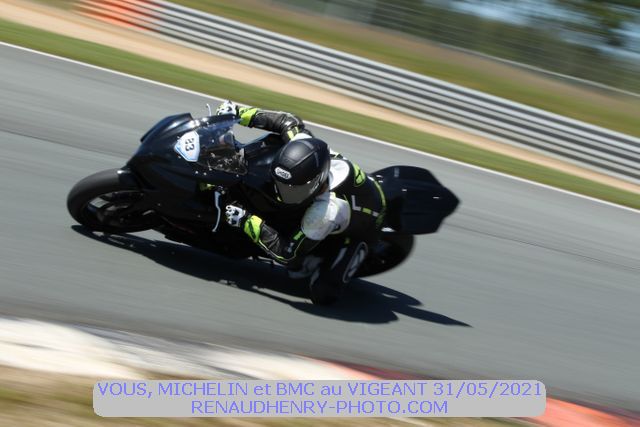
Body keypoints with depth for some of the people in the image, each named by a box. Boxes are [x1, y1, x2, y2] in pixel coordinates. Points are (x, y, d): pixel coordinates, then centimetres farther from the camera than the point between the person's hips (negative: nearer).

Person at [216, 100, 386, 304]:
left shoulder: (327, 211, -45)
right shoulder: (304, 145, -30)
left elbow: (288, 253, -37)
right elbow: (290, 122, -10)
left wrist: (246, 221, -35)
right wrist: (241, 113, -16)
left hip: (358, 231, -7)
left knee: (323, 293, -21)